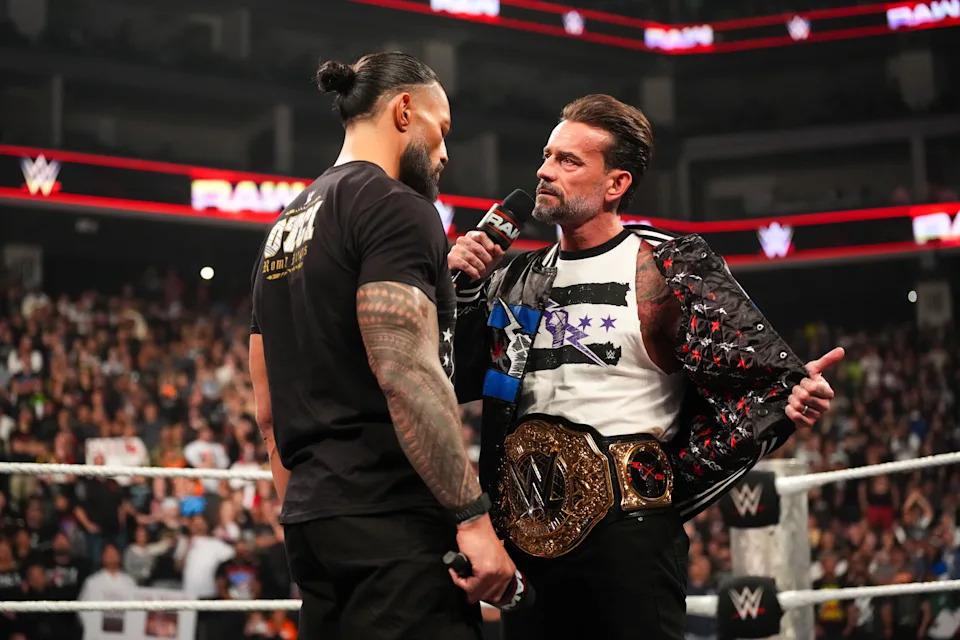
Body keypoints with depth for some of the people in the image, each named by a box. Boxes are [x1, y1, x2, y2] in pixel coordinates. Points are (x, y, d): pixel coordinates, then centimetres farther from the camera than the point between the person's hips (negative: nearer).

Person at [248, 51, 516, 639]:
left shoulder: (286, 228, 19)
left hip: (312, 521, 10)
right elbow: (407, 375, -20)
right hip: (394, 524, -9)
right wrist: (474, 515, -19)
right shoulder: (396, 207, -8)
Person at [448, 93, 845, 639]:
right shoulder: (519, 279, 14)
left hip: (625, 532, -5)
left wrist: (797, 395, -28)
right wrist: (465, 290, 2)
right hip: (528, 528, 6)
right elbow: (459, 379, 15)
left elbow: (757, 371, -8)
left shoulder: (669, 270, -3)